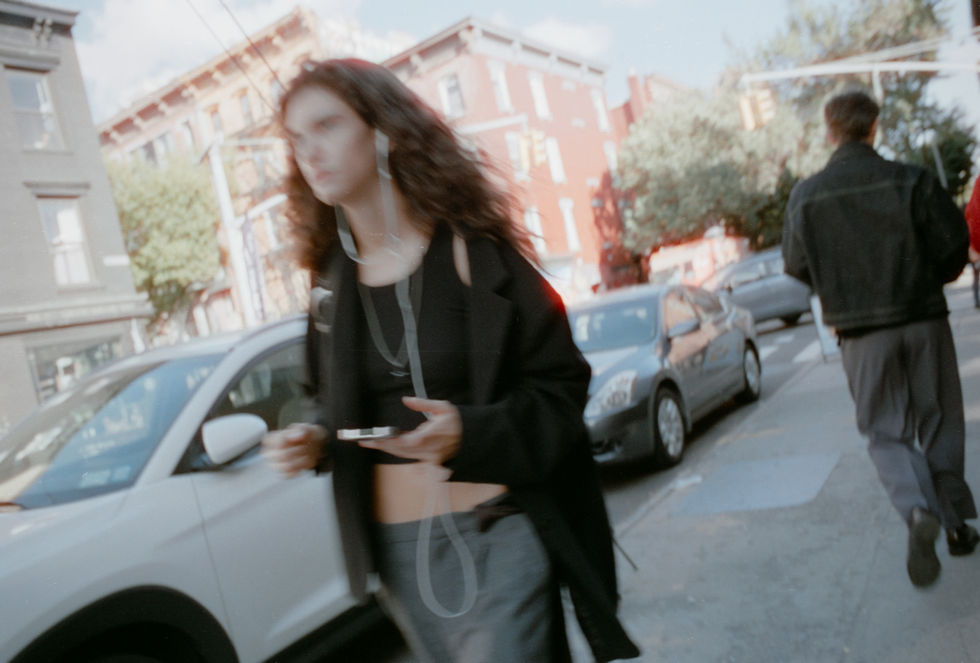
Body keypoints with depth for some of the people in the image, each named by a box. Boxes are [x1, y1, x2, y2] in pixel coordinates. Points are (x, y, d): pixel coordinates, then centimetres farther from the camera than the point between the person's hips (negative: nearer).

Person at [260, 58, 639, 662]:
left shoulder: (473, 251, -10)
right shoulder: (333, 279, 4)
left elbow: (561, 386, -9)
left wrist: (469, 433, -24)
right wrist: (313, 439, -4)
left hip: (498, 534, -5)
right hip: (396, 548, 5)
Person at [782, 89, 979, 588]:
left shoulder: (805, 196, -5)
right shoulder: (911, 181, -6)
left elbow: (797, 266, 1)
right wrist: (926, 280, 16)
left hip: (861, 334, 0)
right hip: (924, 321, 1)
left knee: (886, 433, 8)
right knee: (939, 424, 16)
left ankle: (919, 512, -15)